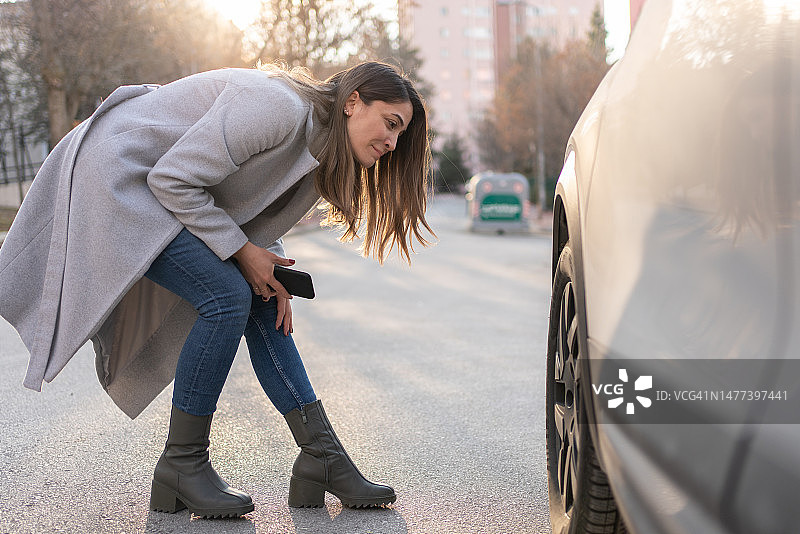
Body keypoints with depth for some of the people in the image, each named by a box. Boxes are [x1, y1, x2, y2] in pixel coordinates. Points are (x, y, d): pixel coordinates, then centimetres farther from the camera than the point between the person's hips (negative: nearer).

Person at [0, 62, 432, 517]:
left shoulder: (320, 150, 3)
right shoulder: (279, 105, -26)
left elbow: (260, 213, 14)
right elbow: (173, 179, -25)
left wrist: (273, 272, -4)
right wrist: (244, 251, -18)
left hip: (154, 187, 10)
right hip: (114, 176, -10)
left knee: (261, 304, 1)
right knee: (227, 297, -19)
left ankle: (323, 458, 3)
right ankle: (182, 466, -6)